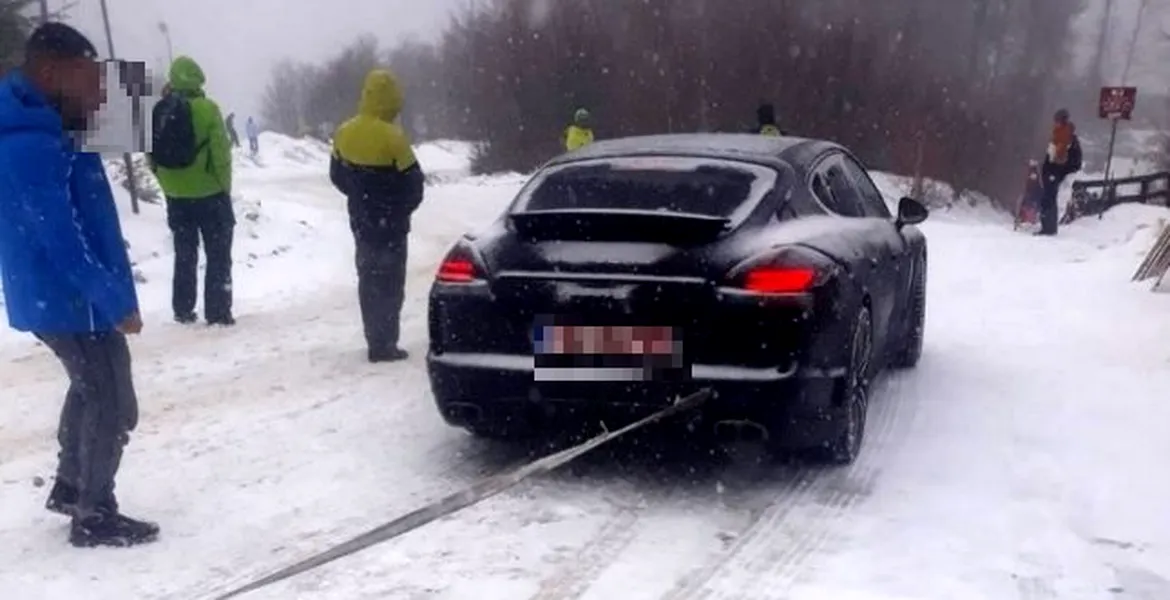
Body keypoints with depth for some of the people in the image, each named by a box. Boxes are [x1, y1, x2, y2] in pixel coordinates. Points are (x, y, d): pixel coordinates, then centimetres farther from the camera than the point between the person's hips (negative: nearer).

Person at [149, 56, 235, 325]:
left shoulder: (157, 112, 2)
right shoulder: (206, 108, -13)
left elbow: (151, 155, 6)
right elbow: (221, 152, -14)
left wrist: (168, 184, 16)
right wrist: (225, 186, -2)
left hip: (176, 196, 5)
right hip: (210, 193, -5)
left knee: (184, 255, 16)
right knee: (218, 257, 4)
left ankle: (183, 310, 19)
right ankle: (218, 312, 2)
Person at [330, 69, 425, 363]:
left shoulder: (344, 133, -1)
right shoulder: (393, 137, -21)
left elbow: (337, 176, 10)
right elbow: (412, 183, -14)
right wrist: (402, 209, 5)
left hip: (360, 221, 6)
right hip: (391, 224, -6)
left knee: (368, 280, 16)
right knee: (389, 283, 1)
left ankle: (376, 340, 23)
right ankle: (383, 345, 3)